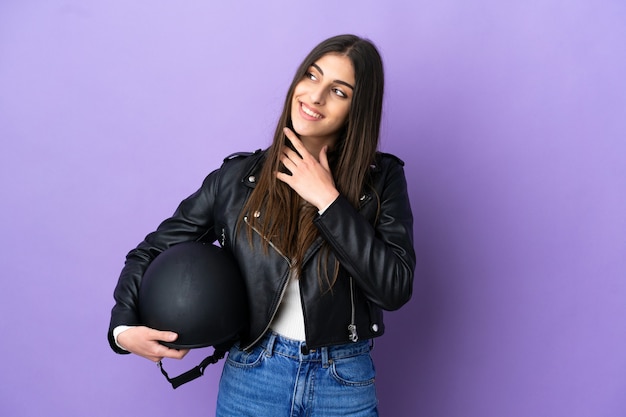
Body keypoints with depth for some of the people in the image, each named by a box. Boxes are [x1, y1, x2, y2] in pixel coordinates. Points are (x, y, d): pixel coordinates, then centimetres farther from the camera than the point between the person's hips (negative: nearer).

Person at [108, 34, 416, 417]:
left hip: (345, 385, 0)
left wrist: (328, 200, -17)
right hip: (252, 378, 1)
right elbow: (153, 251, 5)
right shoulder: (239, 177, -3)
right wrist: (123, 328, -11)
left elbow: (395, 289, -15)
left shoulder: (382, 178, -6)